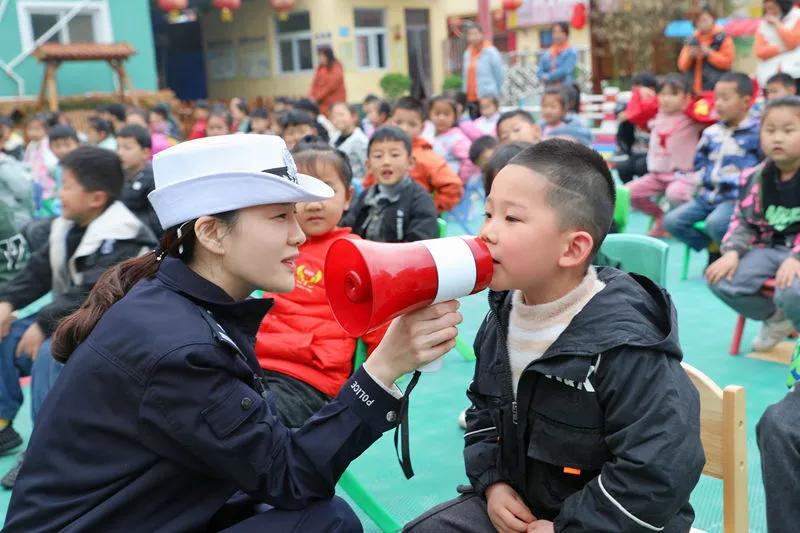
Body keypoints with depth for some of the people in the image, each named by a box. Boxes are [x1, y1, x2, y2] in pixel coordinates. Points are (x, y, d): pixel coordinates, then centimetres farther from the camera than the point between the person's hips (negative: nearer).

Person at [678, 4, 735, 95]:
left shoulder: (723, 38, 0)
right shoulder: (692, 41, 11)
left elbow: (727, 62, -7)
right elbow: (682, 66, 10)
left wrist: (709, 54, -14)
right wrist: (689, 56, -10)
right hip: (695, 89, 4)